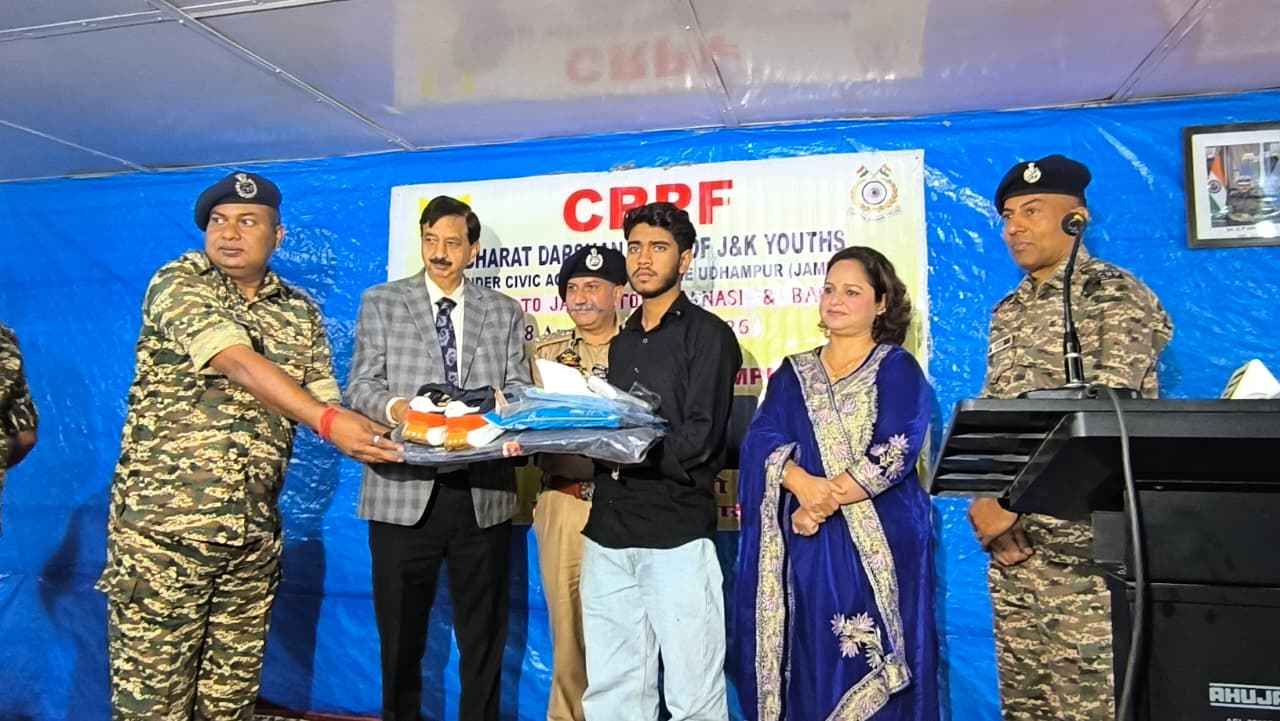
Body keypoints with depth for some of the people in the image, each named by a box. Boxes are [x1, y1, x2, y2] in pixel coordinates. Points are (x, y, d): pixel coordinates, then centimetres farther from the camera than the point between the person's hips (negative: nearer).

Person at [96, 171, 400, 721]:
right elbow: (239, 365, -21)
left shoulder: (301, 313, 11)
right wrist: (328, 422, -32)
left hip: (254, 531, 4)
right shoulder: (178, 283, -5)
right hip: (165, 524, -4)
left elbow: (325, 400, 8)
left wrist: (380, 425, -12)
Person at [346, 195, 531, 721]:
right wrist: (393, 407, -22)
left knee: (484, 631, 11)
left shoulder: (504, 312, 10)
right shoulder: (381, 303, 7)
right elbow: (360, 385, 0)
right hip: (405, 490, -1)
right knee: (401, 629, 12)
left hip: (482, 491, 1)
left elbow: (520, 389, 5)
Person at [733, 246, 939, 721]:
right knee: (809, 668, 8)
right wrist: (802, 483, -20)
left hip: (876, 544, -3)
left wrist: (824, 502, -16)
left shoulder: (897, 369, 2)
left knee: (865, 667, 0)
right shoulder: (793, 373, 13)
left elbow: (893, 454, -11)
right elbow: (761, 441, -1)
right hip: (804, 545, 3)